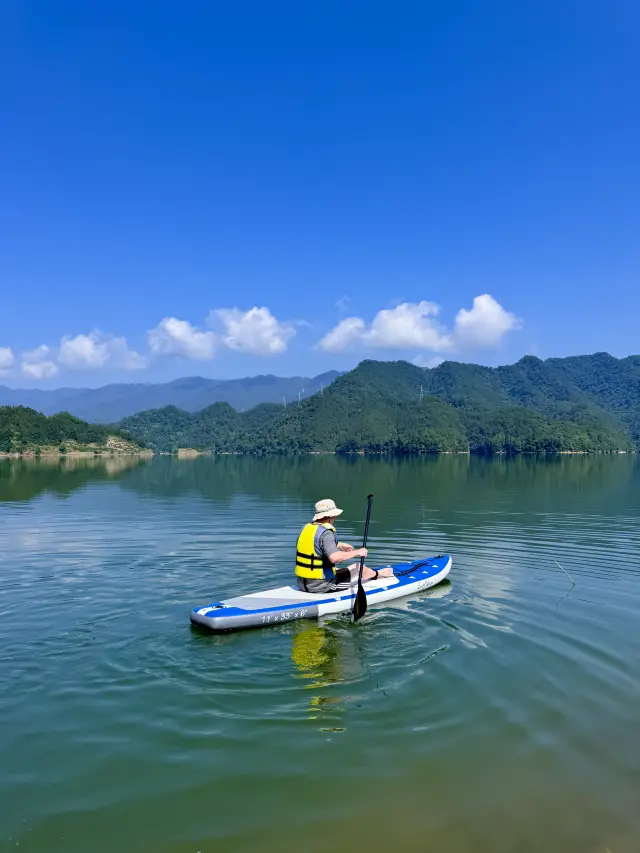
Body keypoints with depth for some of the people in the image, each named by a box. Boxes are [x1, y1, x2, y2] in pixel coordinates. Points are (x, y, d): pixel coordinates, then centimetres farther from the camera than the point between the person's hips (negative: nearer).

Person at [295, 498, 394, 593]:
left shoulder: (307, 527, 6)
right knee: (359, 568, 9)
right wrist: (357, 552, -21)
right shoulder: (326, 533, -21)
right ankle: (377, 574, 39)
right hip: (321, 585, -8)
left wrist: (339, 545, 29)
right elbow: (334, 557, -34)